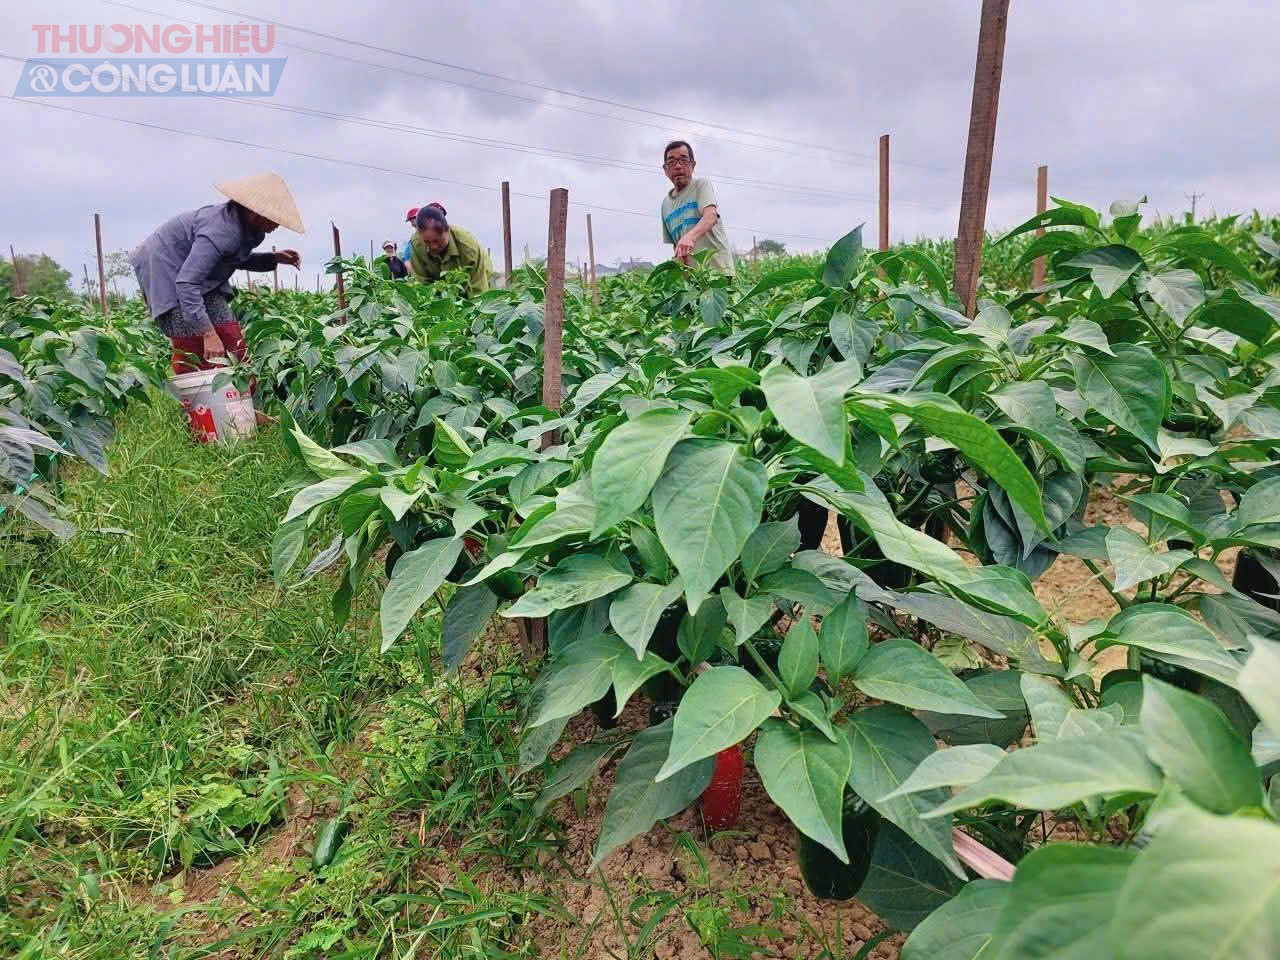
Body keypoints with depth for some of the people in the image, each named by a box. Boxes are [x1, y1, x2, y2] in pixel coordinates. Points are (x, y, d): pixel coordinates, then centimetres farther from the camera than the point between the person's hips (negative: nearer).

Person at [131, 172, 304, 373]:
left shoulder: (243, 225, -5)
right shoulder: (222, 230, -32)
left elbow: (238, 259, 17)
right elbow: (186, 283, -35)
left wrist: (273, 258, 0)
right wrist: (209, 333, -38)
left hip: (199, 277, 9)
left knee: (231, 338, 0)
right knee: (193, 350, -13)